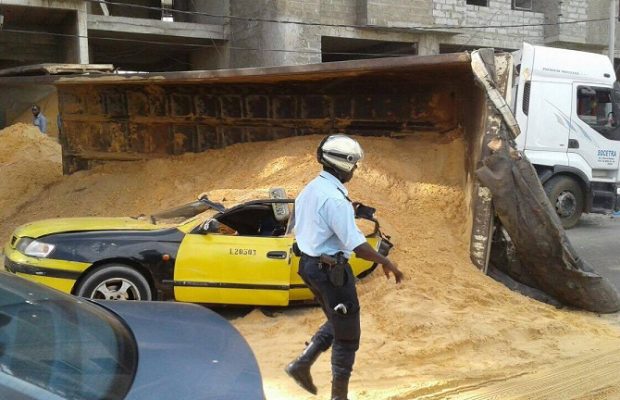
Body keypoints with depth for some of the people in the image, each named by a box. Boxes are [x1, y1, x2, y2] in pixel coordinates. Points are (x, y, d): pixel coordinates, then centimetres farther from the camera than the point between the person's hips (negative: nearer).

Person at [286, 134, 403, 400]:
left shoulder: (310, 189, 7)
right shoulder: (335, 198, -23)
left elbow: (303, 229, 15)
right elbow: (356, 245, -25)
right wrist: (386, 262, -14)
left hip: (310, 265, 9)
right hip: (331, 270, -9)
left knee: (337, 323, 25)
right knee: (347, 335, 5)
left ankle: (301, 364, 20)